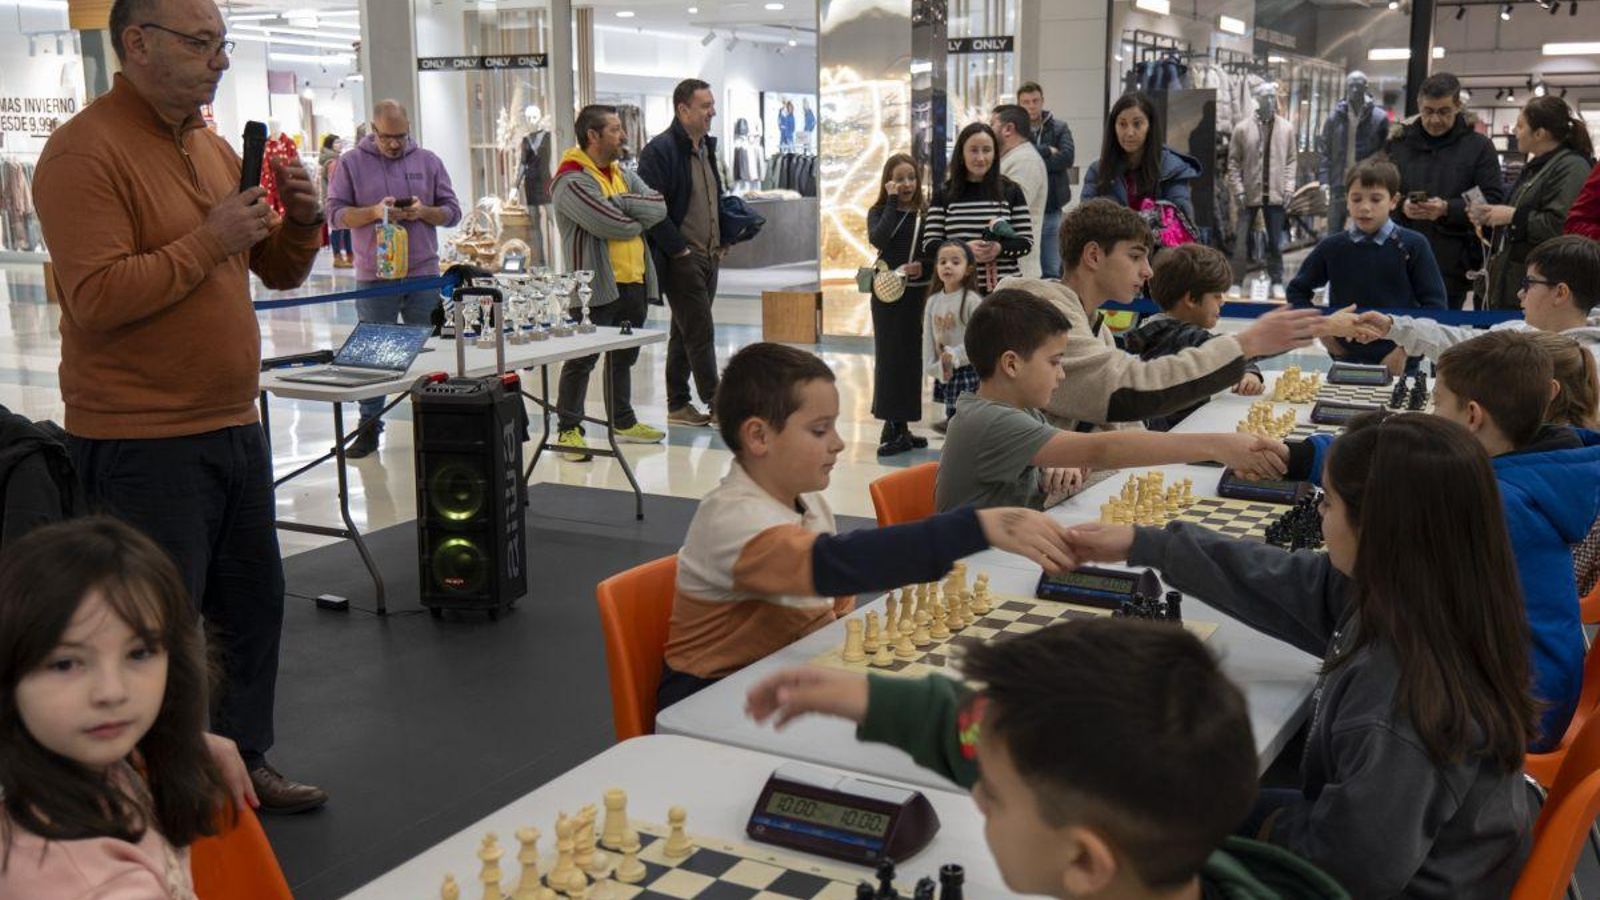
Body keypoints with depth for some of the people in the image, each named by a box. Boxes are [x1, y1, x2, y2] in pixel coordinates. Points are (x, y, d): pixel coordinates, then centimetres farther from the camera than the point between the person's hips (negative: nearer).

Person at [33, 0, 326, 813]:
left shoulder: (212, 147, 13)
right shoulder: (85, 151, -12)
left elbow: (280, 271, 18)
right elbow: (97, 298, -22)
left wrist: (301, 218, -2)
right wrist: (211, 238, -20)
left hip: (234, 425, 8)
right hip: (144, 441, -8)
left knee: (254, 604, 16)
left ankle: (242, 760, 32)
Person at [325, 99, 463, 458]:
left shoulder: (428, 162, 7)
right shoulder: (351, 163, 2)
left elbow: (452, 212, 7)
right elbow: (335, 213, -2)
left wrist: (423, 211, -13)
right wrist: (373, 212, -18)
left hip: (423, 276, 2)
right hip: (373, 279, -1)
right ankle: (369, 426, 12)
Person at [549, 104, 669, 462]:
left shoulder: (623, 175, 14)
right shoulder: (571, 181, -14)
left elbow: (659, 208, -1)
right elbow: (612, 224, -23)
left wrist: (621, 203, -15)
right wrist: (639, 219, -3)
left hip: (634, 283, 8)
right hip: (596, 285, -8)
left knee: (624, 357, 18)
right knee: (581, 360, -1)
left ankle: (623, 422, 31)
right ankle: (568, 429, 8)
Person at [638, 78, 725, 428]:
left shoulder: (706, 147, 15)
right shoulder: (660, 150, -13)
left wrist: (722, 240, 12)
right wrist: (680, 249, -17)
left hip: (708, 256, 9)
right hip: (681, 259, -9)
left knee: (685, 333, 13)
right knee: (700, 333, -7)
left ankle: (678, 405, 20)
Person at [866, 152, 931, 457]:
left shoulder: (927, 212, 4)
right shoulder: (879, 212, 3)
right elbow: (878, 239, -17)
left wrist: (924, 266, -14)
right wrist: (892, 202, -12)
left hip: (918, 292, 1)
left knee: (912, 357, 3)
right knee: (890, 357, 1)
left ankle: (899, 427, 12)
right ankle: (894, 428, 6)